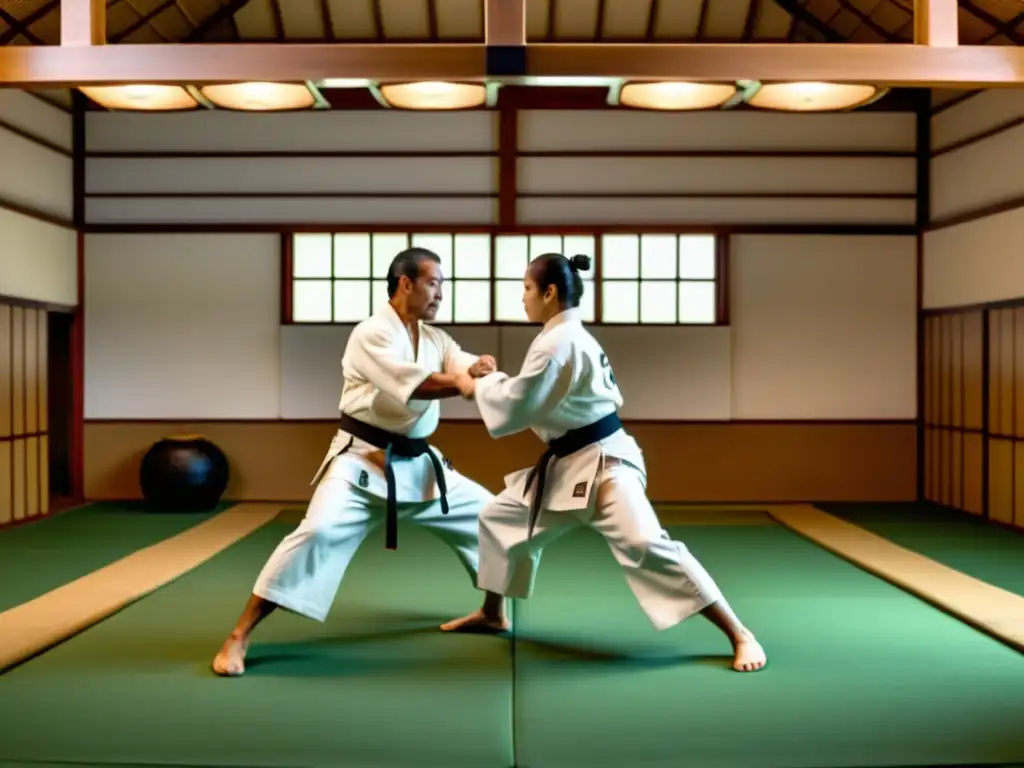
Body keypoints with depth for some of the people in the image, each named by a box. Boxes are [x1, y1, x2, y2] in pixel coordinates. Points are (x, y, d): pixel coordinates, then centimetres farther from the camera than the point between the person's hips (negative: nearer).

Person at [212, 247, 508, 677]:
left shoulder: (436, 339, 11)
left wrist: (479, 369, -28)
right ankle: (238, 637, -17)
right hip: (362, 461, -8)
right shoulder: (371, 334, -14)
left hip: (418, 464, 8)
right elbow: (415, 386, -27)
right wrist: (469, 381, -26)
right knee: (319, 531, -26)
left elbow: (466, 369, -5)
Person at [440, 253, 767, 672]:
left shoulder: (556, 342, -20)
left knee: (647, 546, -20)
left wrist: (477, 385, -1)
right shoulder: (571, 336, 13)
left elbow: (515, 406, -19)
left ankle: (739, 636, -14)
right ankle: (492, 613, 37)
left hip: (601, 462, -11)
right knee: (499, 518, 19)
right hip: (566, 464, 11)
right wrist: (495, 381, 10)